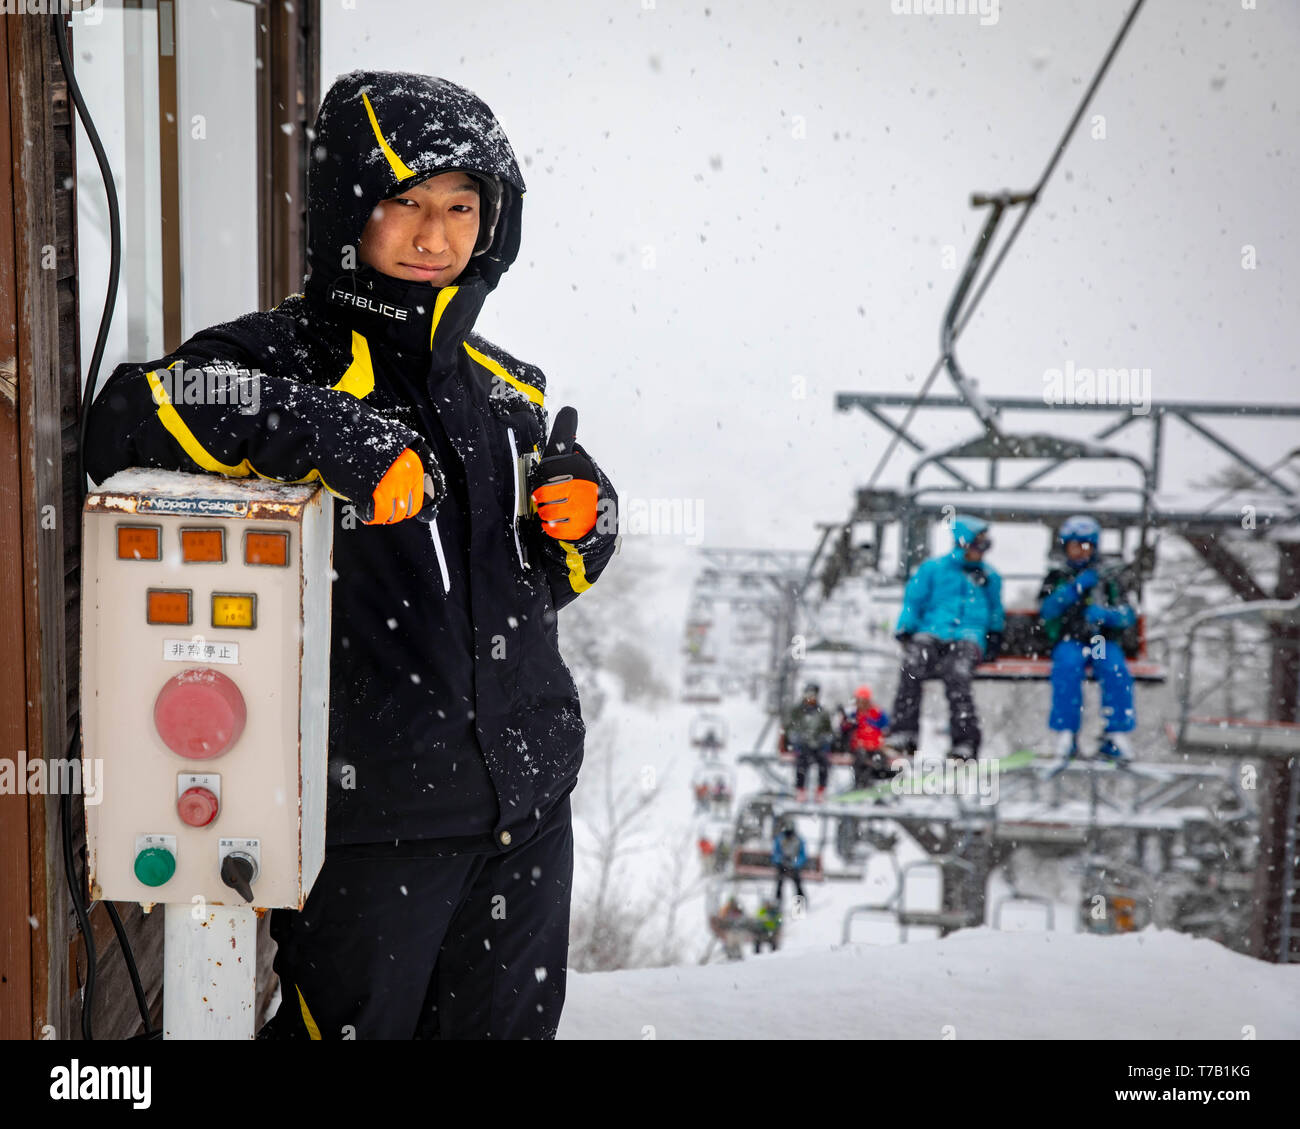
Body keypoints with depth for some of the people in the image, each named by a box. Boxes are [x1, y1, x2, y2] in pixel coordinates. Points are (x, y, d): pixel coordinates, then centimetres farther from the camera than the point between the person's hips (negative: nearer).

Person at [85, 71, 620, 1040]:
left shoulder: (509, 389, 11)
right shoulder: (283, 356, -7)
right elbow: (128, 423, -26)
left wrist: (582, 525, -1)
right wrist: (323, 430, -34)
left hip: (527, 796, 6)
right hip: (369, 809, -5)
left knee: (509, 1023, 20)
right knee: (355, 1018, 9)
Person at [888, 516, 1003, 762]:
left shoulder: (990, 576, 23)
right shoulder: (933, 568, 16)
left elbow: (995, 613, 31)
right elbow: (913, 600, 15)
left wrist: (995, 637, 14)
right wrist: (905, 630, 0)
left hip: (968, 636, 0)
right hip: (931, 632, 0)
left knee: (956, 675, -34)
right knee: (913, 665, -34)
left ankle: (965, 743, -39)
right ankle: (904, 733, -34)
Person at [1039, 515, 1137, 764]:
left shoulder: (1108, 577, 14)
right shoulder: (1057, 577, 11)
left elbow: (1128, 615, 4)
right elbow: (1047, 611, -6)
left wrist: (1104, 614, -17)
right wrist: (1076, 588, -16)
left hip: (1104, 640, 1)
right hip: (1069, 641, -1)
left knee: (1116, 670, -30)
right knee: (1068, 666, -34)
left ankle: (1116, 734, -26)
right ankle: (1066, 734, -31)